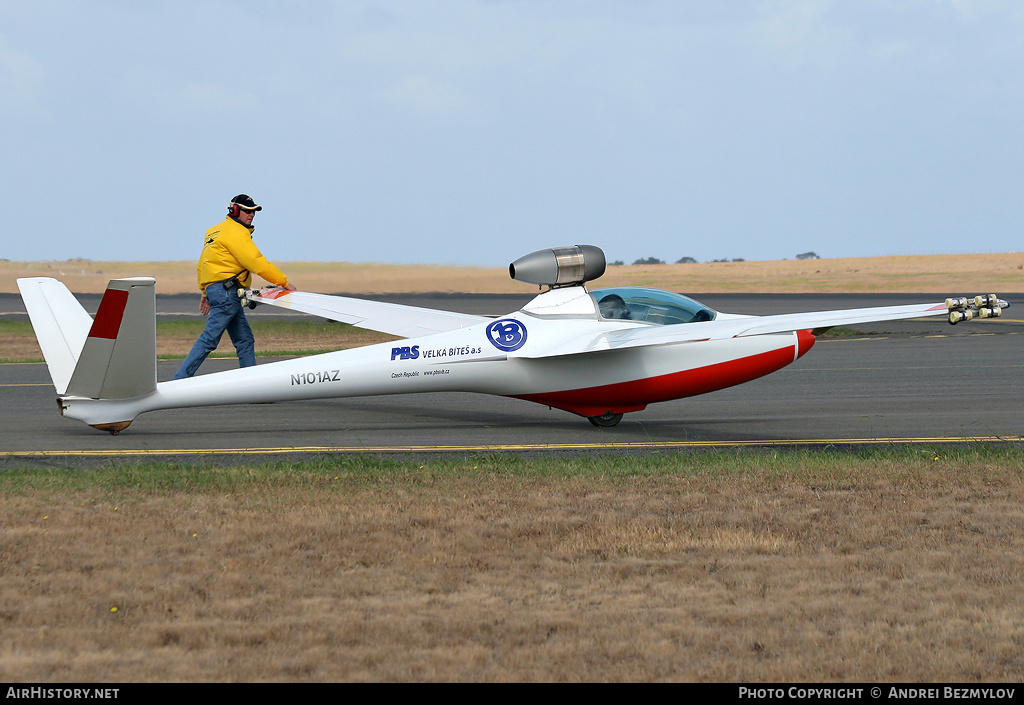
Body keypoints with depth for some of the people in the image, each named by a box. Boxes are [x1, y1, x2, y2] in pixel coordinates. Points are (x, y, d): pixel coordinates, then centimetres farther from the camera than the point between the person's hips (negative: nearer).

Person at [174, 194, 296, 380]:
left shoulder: (214, 232, 21)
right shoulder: (236, 232, -9)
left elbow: (201, 266, 24)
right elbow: (256, 262, -15)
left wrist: (205, 294, 27)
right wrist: (284, 282, -12)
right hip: (226, 290, -10)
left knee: (245, 340, 9)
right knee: (210, 339, -11)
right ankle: (180, 380, -12)